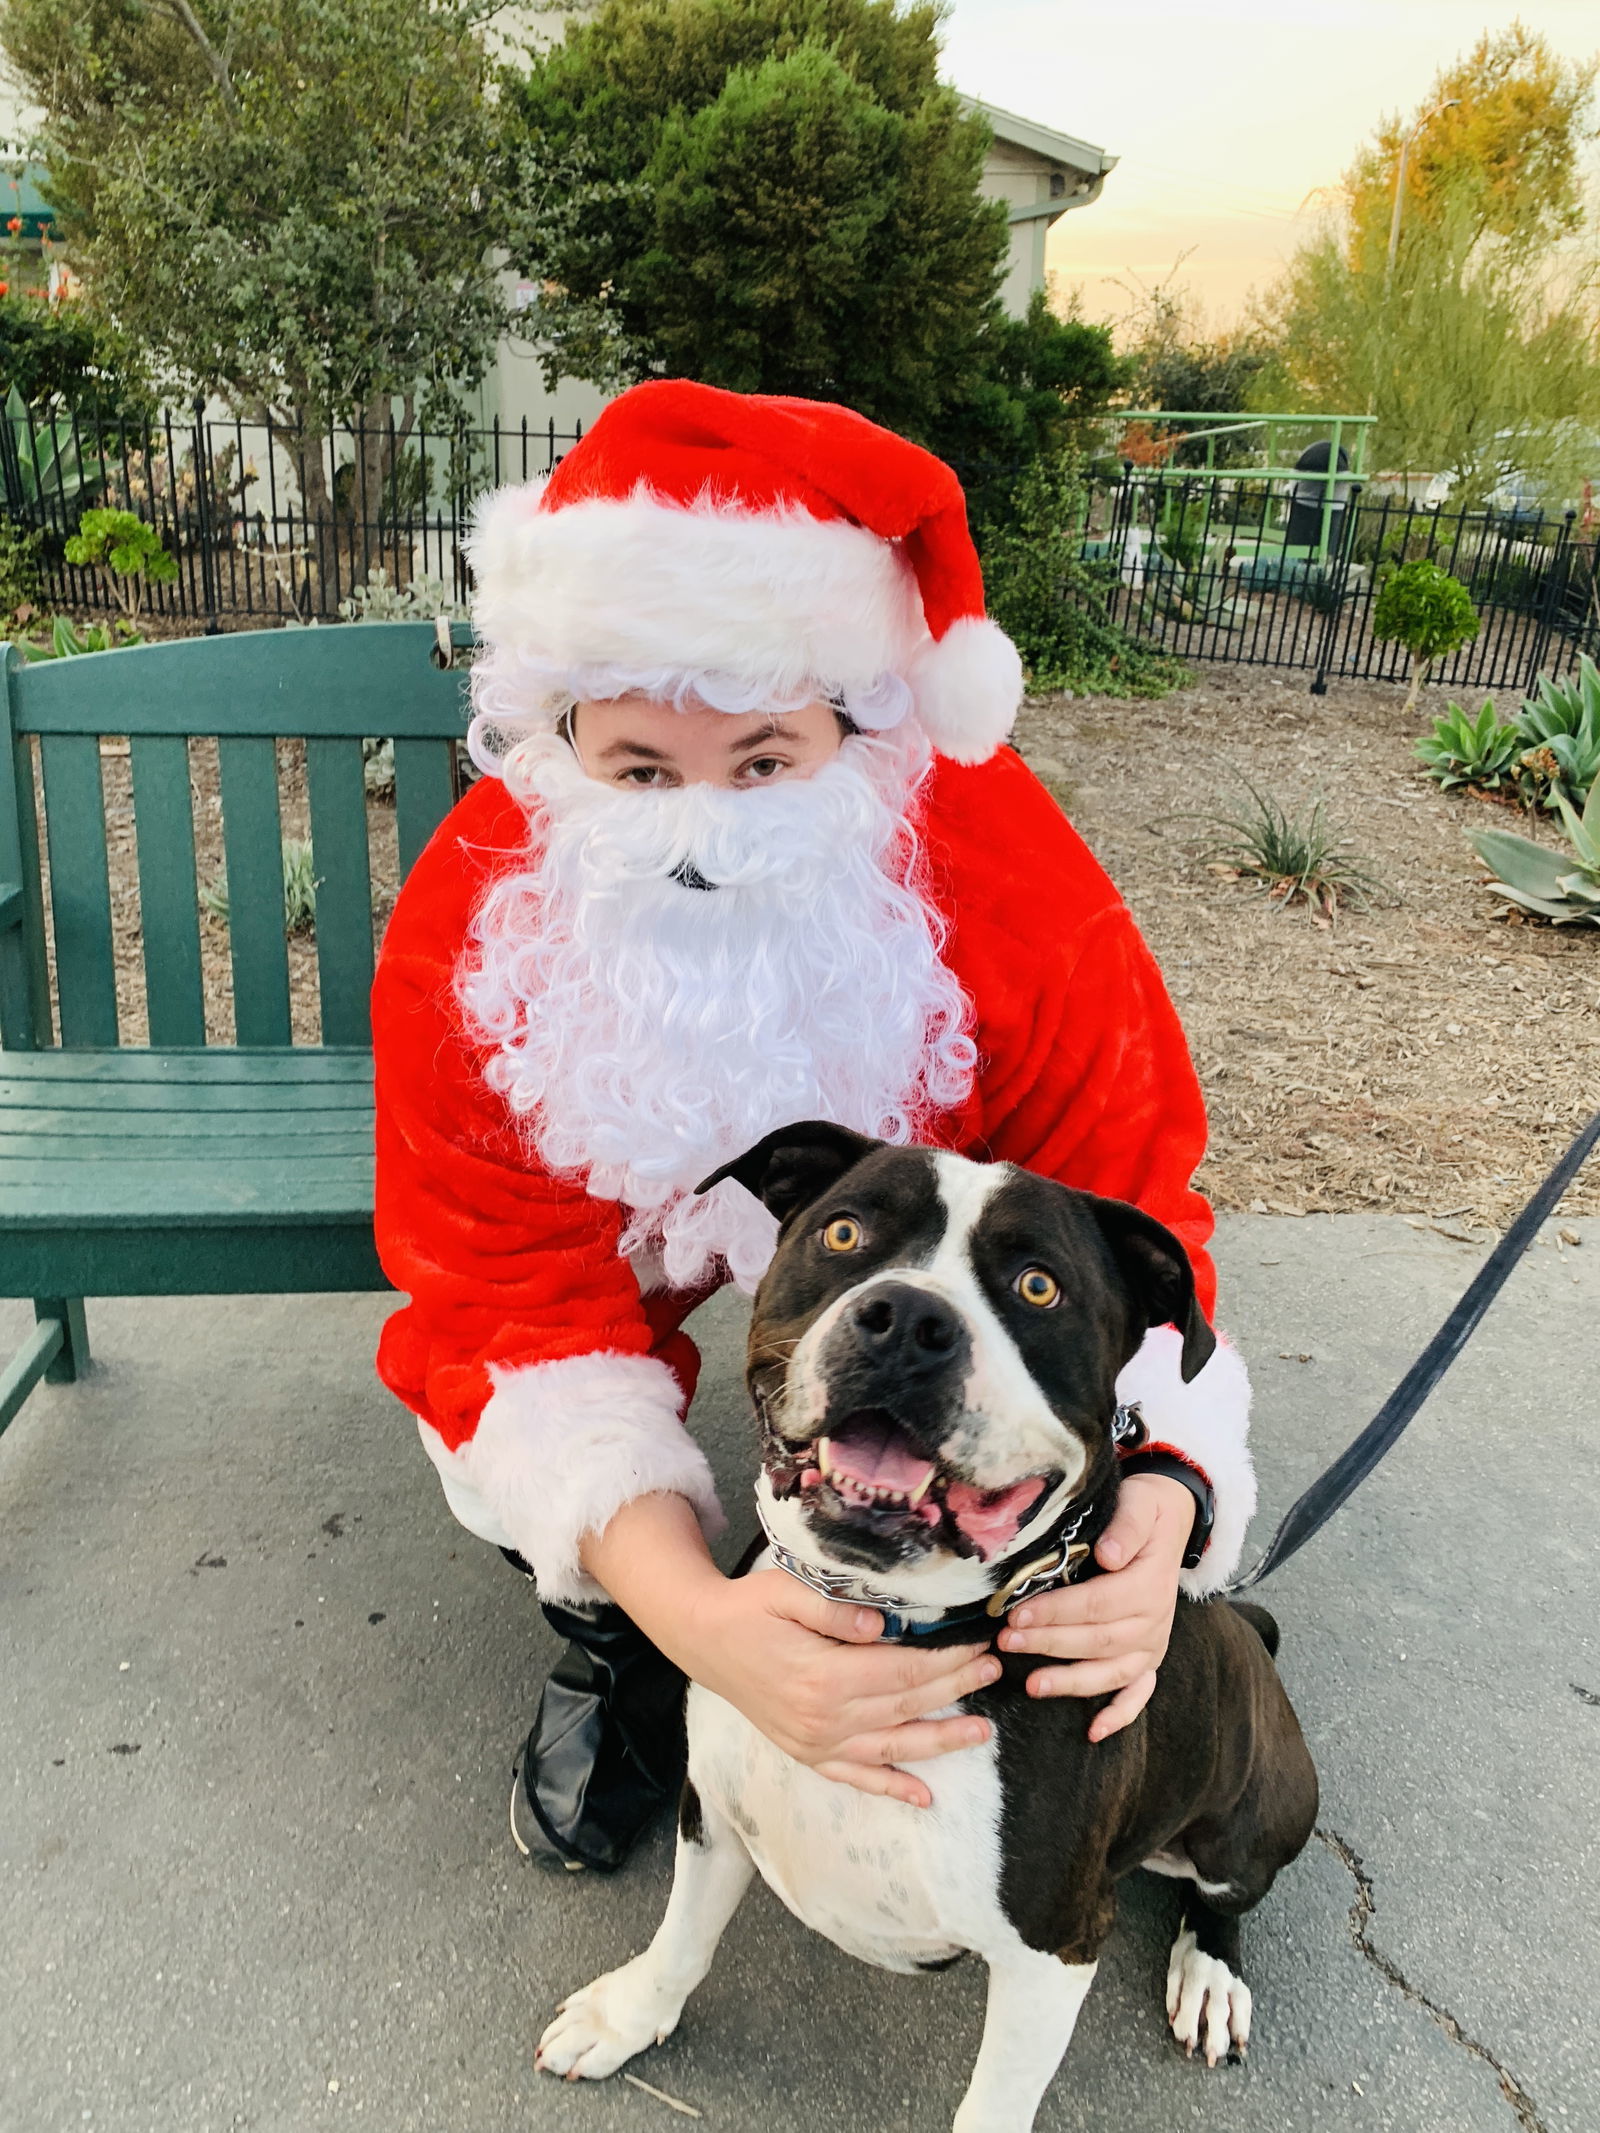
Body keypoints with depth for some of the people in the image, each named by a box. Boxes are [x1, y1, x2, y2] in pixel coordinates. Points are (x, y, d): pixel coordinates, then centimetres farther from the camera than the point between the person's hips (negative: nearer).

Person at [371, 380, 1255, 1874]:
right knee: (477, 1407, -22)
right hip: (632, 1207, 1)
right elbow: (520, 1300, -35)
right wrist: (686, 1609, -52)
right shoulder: (469, 927, -35)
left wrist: (1159, 1492, -52)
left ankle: (914, 1646, 13)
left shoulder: (1021, 900, -37)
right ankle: (613, 1640, 12)